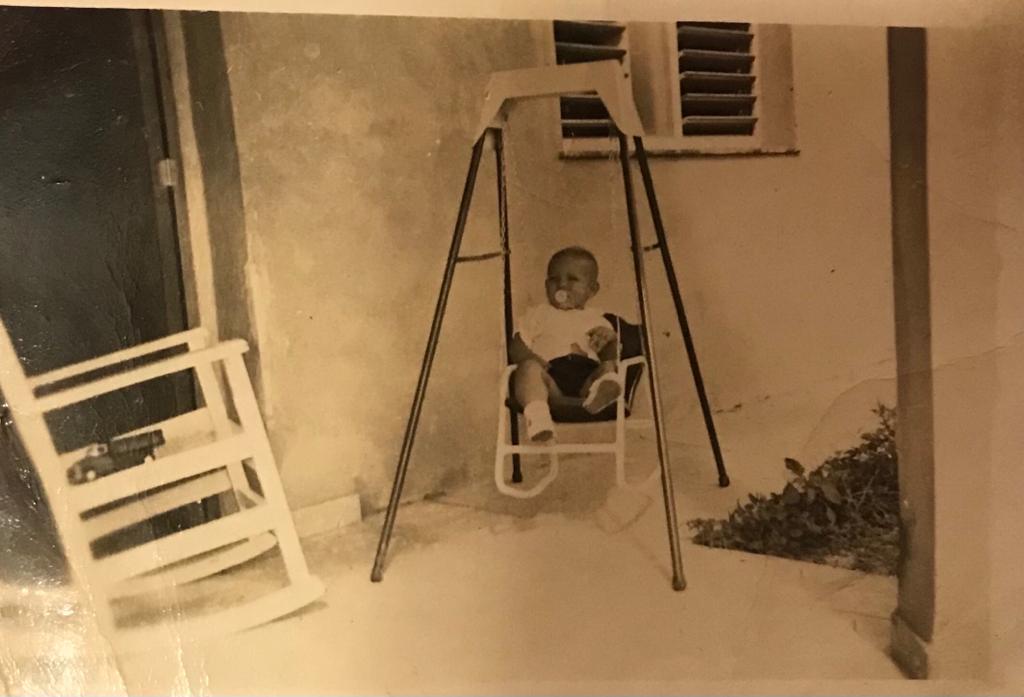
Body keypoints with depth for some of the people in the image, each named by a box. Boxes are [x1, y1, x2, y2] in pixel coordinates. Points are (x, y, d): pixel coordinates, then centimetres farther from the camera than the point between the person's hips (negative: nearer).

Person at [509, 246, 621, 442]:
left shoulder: (597, 320, 31)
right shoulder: (537, 314, 29)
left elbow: (610, 357, 20)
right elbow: (517, 346, 17)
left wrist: (608, 341, -4)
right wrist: (529, 357, -7)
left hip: (587, 373, 1)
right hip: (551, 371, -1)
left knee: (609, 372, -30)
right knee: (528, 368, -33)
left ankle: (604, 390, -64)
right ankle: (537, 413, -57)